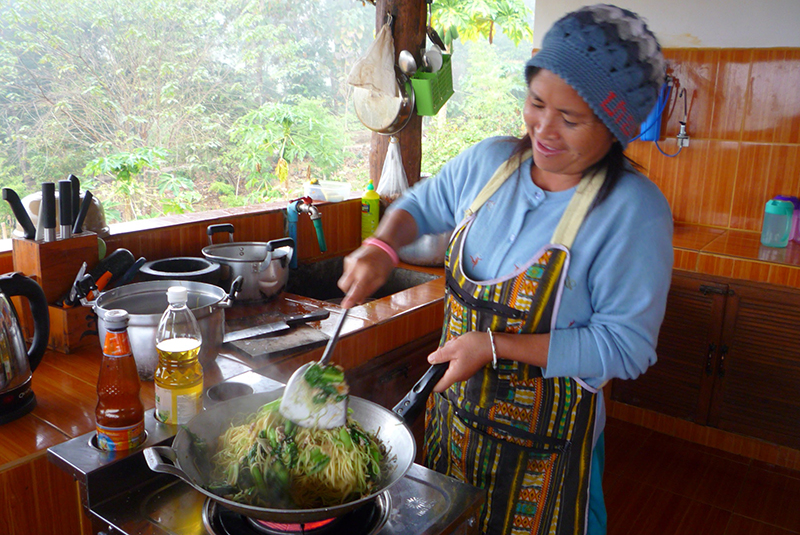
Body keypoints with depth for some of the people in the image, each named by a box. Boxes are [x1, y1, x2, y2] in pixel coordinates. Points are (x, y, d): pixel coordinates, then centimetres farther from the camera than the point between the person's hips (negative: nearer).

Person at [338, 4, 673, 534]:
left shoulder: (634, 209, -21)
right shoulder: (488, 162, -5)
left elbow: (625, 346, -20)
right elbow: (421, 205, 12)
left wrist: (497, 347, -25)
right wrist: (381, 247, -9)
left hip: (546, 447, -5)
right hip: (454, 414, 5)